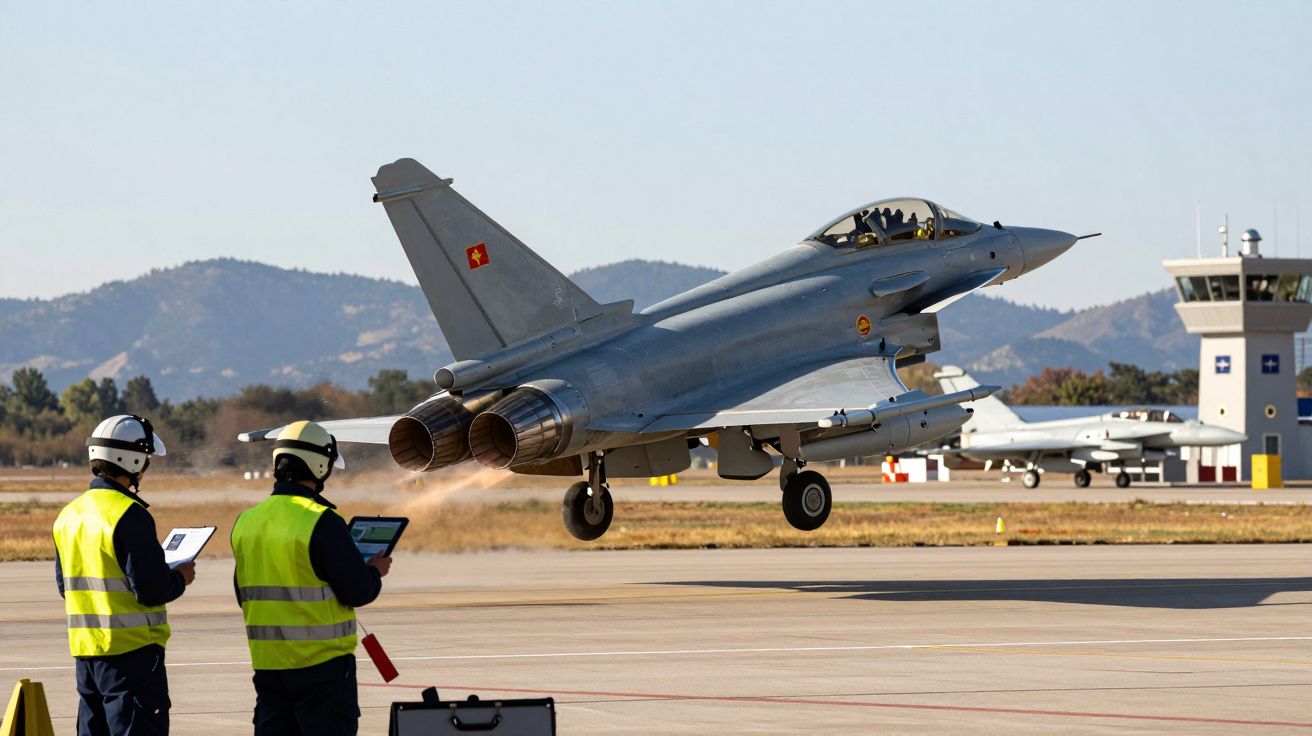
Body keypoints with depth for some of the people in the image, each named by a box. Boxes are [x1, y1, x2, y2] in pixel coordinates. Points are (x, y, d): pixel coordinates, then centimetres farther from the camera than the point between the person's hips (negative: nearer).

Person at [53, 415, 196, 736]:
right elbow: (151, 590, -19)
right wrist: (180, 578, 0)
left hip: (85, 649, 8)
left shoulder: (69, 516, 9)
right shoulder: (129, 516, -17)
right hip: (132, 650, -8)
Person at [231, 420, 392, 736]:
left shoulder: (247, 521, 6)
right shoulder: (322, 523, -15)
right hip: (320, 662, -6)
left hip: (267, 662, 6)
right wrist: (375, 571, 7)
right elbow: (357, 592, -13)